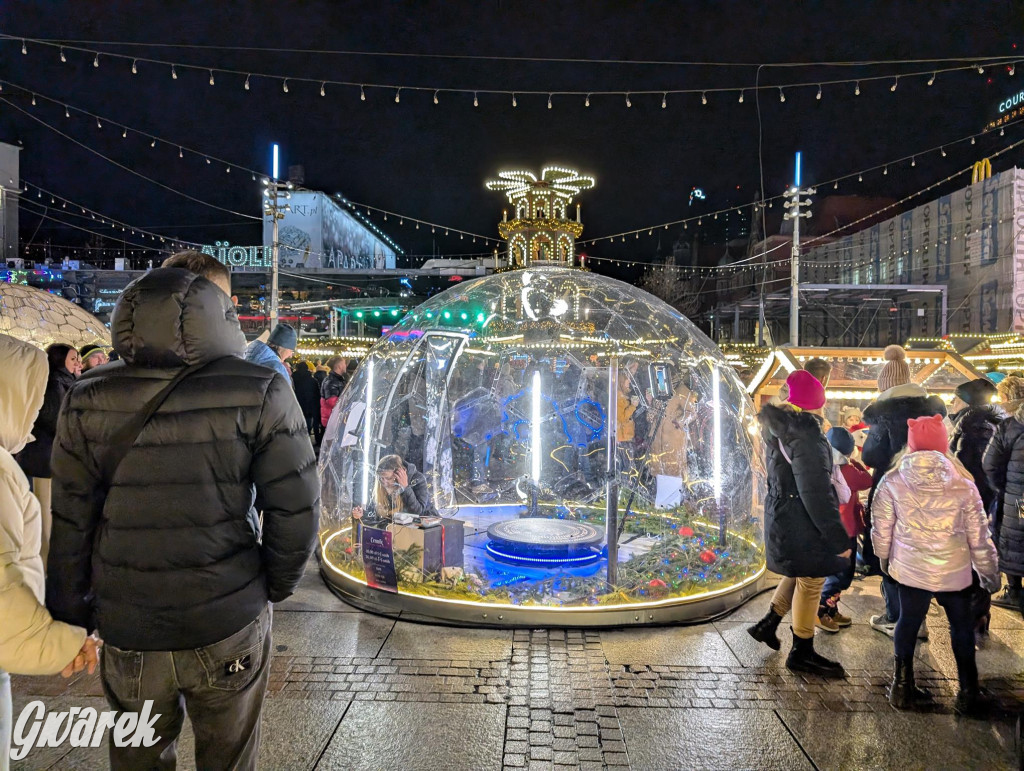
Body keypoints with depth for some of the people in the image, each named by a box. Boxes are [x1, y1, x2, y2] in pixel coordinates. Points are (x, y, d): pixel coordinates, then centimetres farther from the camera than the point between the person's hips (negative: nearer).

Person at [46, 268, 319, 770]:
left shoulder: (89, 401, -9)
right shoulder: (260, 393, -15)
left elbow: (70, 522, -4)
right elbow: (296, 506, -12)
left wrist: (68, 615, 11)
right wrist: (277, 585, 6)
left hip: (127, 631, 2)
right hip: (231, 623, -1)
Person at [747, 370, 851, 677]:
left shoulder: (779, 431, 5)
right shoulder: (804, 436, -24)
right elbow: (816, 494, -27)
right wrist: (839, 538, -21)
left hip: (783, 519, 9)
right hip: (803, 525, -9)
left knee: (798, 575, 25)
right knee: (809, 583, 7)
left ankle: (768, 625, 32)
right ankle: (801, 653, 20)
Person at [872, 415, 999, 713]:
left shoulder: (892, 483, -12)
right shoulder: (963, 486, -12)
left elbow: (882, 529, -4)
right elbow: (979, 538, -4)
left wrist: (883, 557, 15)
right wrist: (989, 573, 10)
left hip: (910, 569, 0)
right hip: (954, 572, 0)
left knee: (908, 621, 16)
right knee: (961, 626, 19)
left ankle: (902, 685, 23)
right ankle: (967, 691, 29)